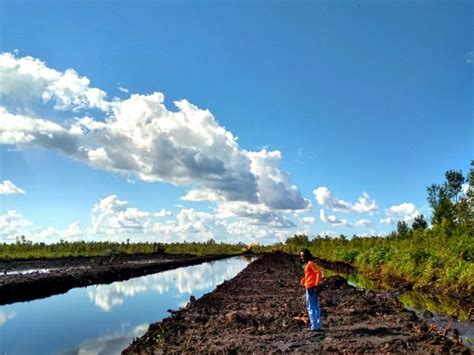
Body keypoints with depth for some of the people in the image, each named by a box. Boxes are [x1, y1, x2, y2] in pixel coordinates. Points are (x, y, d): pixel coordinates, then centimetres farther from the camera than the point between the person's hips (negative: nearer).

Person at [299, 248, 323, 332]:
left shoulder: (311, 263, -14)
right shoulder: (307, 264, 13)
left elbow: (319, 273, -22)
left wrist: (316, 284, -25)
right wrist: (303, 281, 12)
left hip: (311, 287, -10)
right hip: (310, 287, 10)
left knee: (311, 308, -3)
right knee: (315, 307, 13)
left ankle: (315, 326, 2)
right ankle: (317, 325, 21)